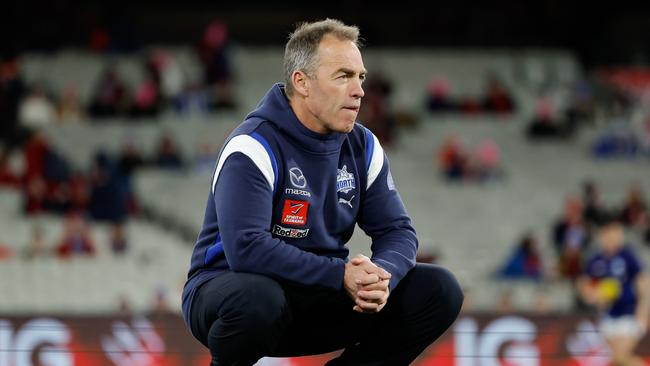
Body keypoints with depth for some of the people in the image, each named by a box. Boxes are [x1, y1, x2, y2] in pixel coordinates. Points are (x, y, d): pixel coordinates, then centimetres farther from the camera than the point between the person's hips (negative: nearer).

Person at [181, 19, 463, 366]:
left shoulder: (362, 146, 3)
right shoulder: (253, 147, -19)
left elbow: (396, 231, 3)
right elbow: (246, 248, -30)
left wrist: (381, 276, -21)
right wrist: (340, 275, -32)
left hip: (317, 301, 6)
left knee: (439, 291, -8)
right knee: (258, 299, -42)